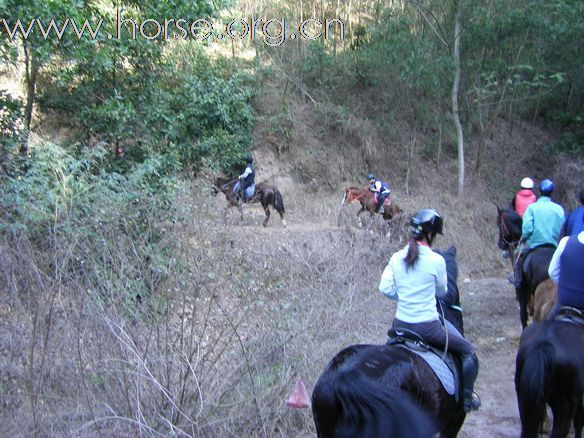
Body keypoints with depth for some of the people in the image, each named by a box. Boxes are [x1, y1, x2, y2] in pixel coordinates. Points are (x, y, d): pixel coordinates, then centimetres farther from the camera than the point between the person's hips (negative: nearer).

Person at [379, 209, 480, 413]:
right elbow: (441, 292, 1)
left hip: (401, 324, 4)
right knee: (468, 352, 18)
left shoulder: (396, 258, -4)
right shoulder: (436, 260, -14)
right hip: (428, 325, -4)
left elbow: (385, 288, -3)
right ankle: (467, 399, 22)